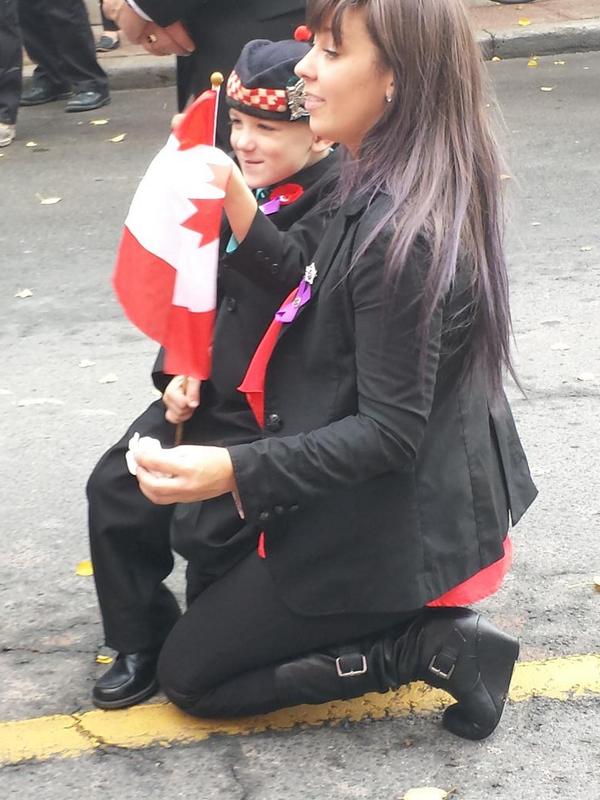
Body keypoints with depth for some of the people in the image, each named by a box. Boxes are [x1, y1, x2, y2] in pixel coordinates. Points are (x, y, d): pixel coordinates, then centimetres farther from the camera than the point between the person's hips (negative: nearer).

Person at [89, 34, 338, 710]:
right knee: (115, 490, 0)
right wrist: (181, 370, 4)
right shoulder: (249, 188, 7)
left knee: (207, 527, -16)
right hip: (207, 392, 8)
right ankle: (140, 642, 15)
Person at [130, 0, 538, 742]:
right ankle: (425, 623, 14)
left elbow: (390, 432, -26)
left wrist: (235, 470, -34)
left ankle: (429, 646, -1)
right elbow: (326, 310, 7)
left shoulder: (399, 235, -30)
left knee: (187, 673, 8)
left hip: (384, 532, -10)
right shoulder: (393, 194, -1)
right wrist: (240, 213, -3)